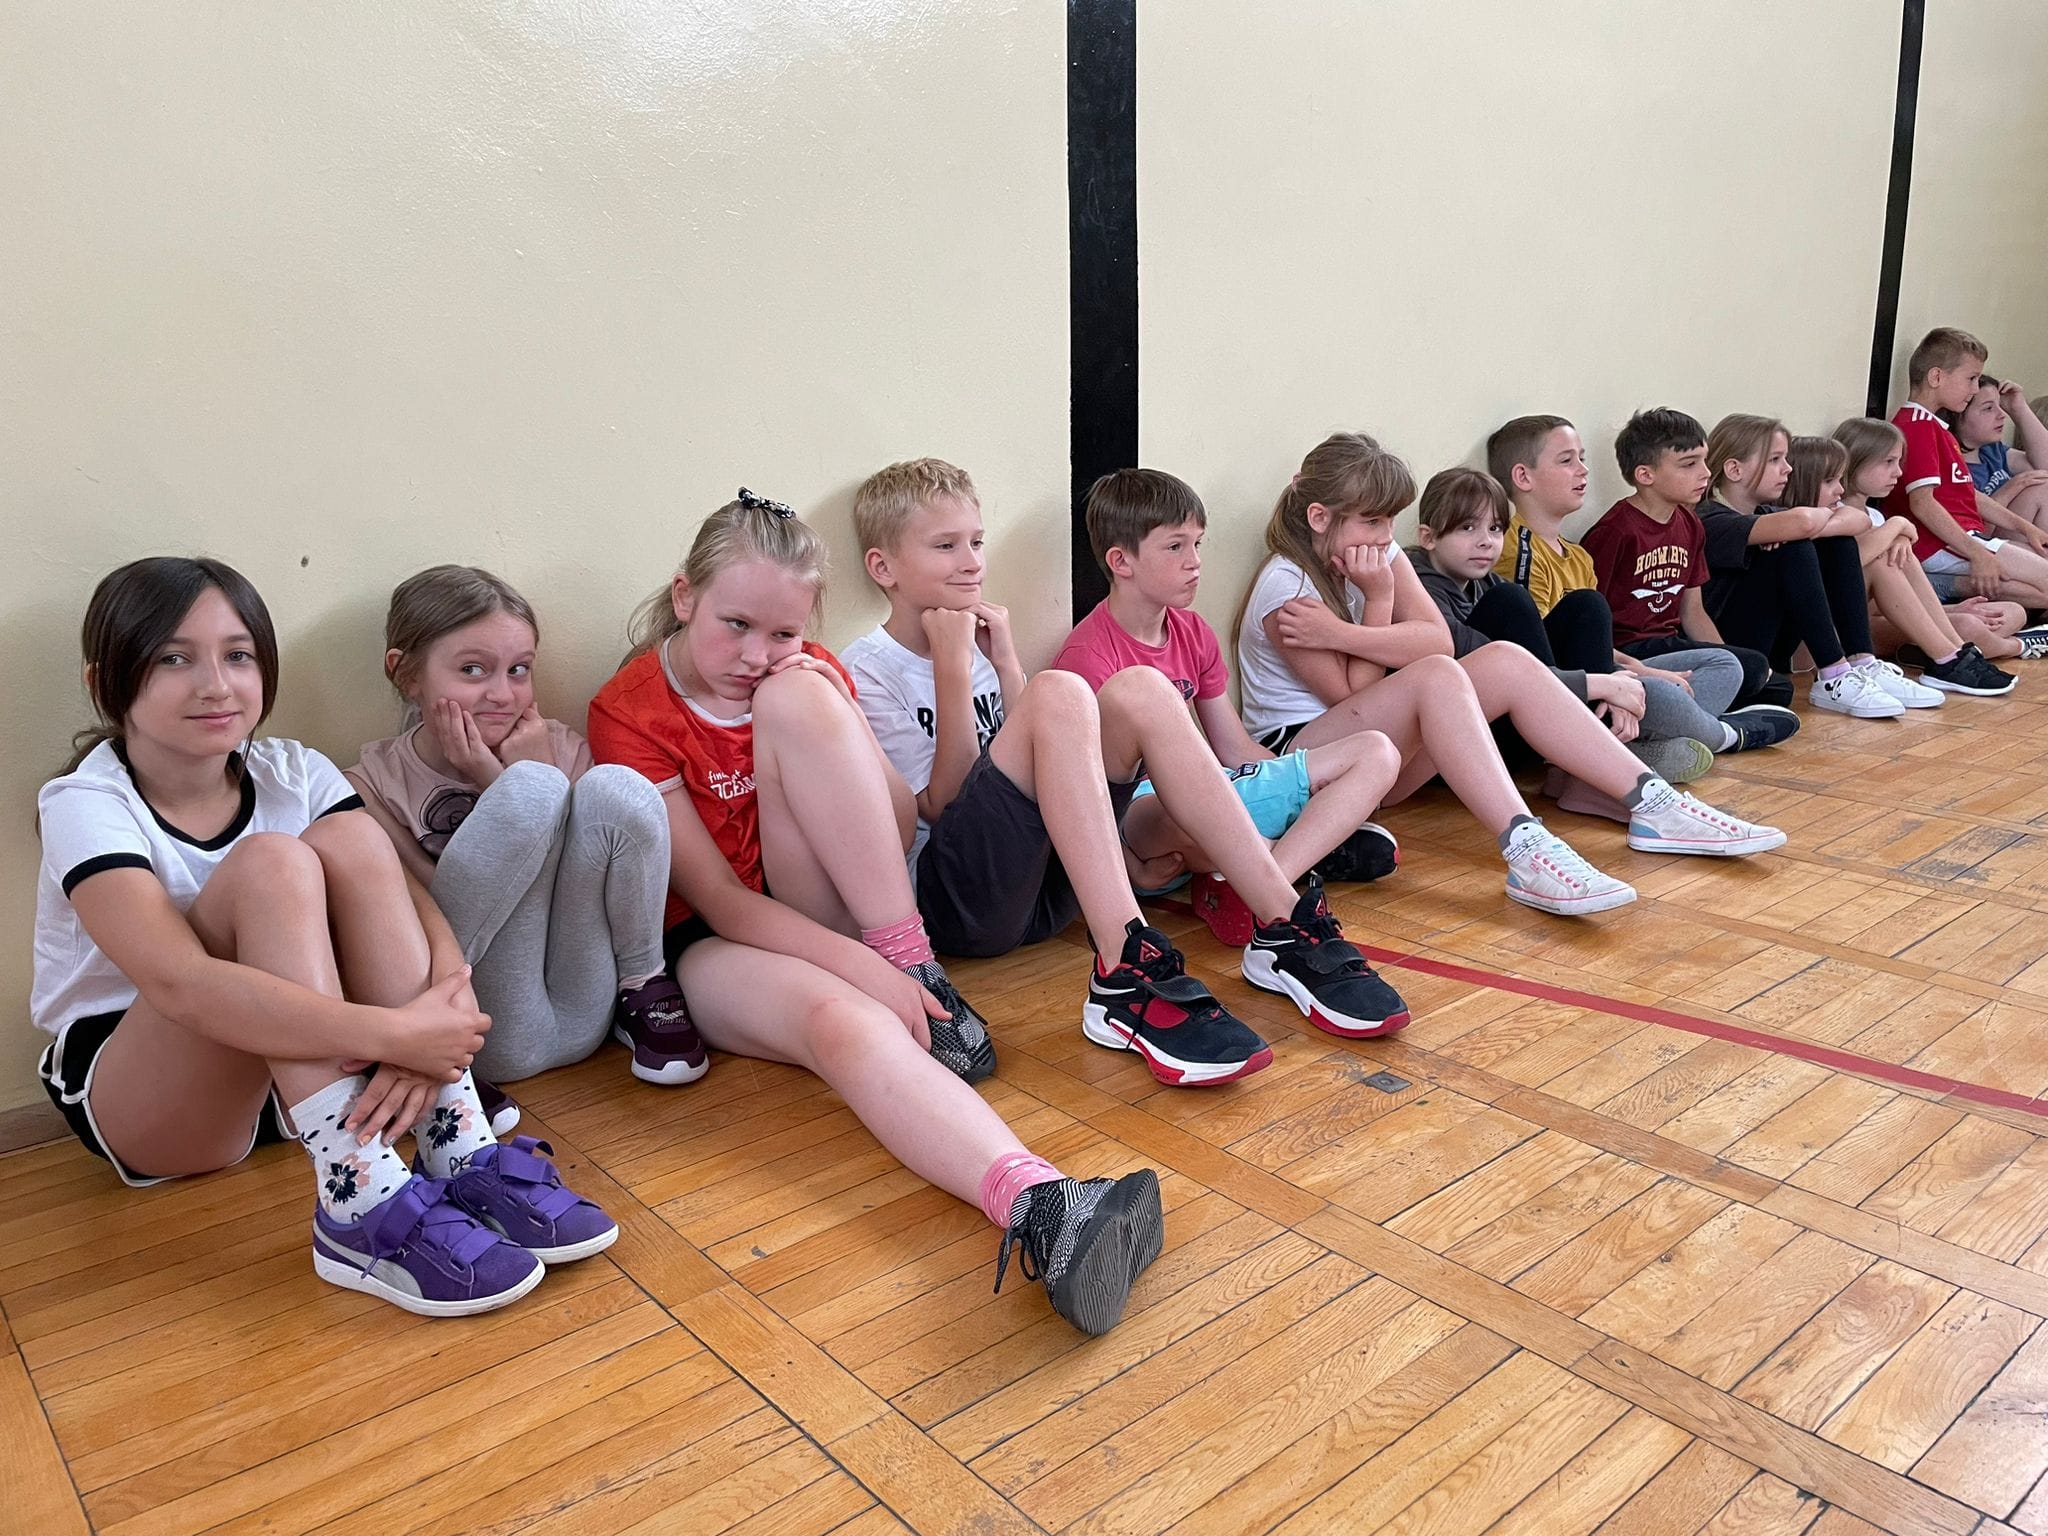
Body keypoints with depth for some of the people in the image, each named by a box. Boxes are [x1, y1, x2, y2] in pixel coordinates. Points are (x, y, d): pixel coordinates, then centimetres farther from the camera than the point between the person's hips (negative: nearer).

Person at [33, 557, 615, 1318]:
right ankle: (362, 1204, -39)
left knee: (350, 842, -22)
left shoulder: (292, 774, -4)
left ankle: (462, 1157, -28)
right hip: (127, 1099, -4)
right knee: (270, 864, -29)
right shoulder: (87, 805, -18)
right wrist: (391, 1034, -44)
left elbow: (421, 914, -16)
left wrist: (436, 1025, -38)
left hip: (296, 1071, 4)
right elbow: (180, 983, -36)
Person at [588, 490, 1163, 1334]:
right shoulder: (628, 715, -11)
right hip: (715, 944, -3)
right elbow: (717, 898, -17)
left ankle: (918, 968, -24)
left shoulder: (806, 673, 3)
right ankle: (1038, 1208, -64)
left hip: (829, 917, 4)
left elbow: (899, 826, 1)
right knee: (842, 1019, -40)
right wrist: (863, 967, -31)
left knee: (795, 701, -23)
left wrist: (839, 711, -16)